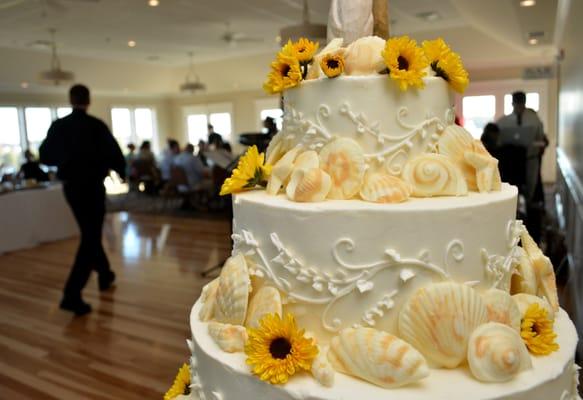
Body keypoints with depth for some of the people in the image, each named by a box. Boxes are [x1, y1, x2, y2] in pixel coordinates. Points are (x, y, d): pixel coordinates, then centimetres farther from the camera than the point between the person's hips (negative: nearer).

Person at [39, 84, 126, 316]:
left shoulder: (58, 126, 1)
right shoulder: (96, 126, -13)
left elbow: (45, 156, 9)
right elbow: (114, 153, -12)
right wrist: (121, 172, 8)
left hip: (70, 187, 6)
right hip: (92, 187, -6)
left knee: (90, 234, 22)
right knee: (90, 238, -2)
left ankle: (105, 275, 37)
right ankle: (72, 294, -9)